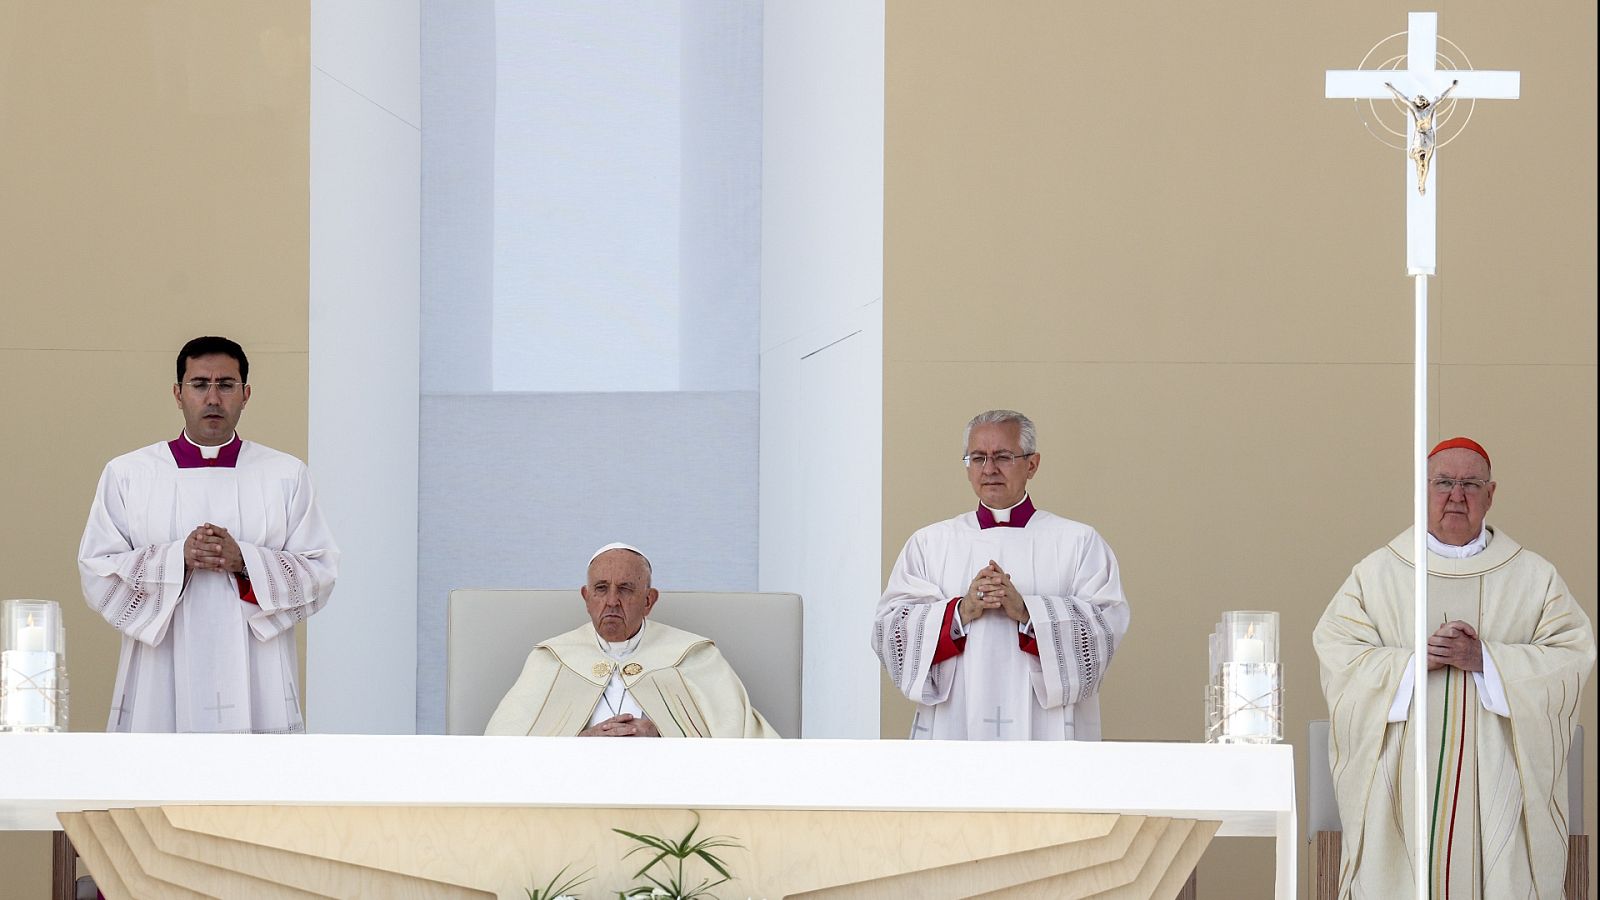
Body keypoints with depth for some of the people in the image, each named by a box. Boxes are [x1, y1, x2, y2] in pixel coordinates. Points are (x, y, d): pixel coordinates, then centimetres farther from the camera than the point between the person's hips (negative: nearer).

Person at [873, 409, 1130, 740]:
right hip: (953, 727, 1)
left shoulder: (1078, 542, 11)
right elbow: (888, 630, 5)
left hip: (1045, 728, -1)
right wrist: (961, 611, -11)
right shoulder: (930, 542, 16)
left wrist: (1027, 611, -15)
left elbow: (1107, 624, -2)